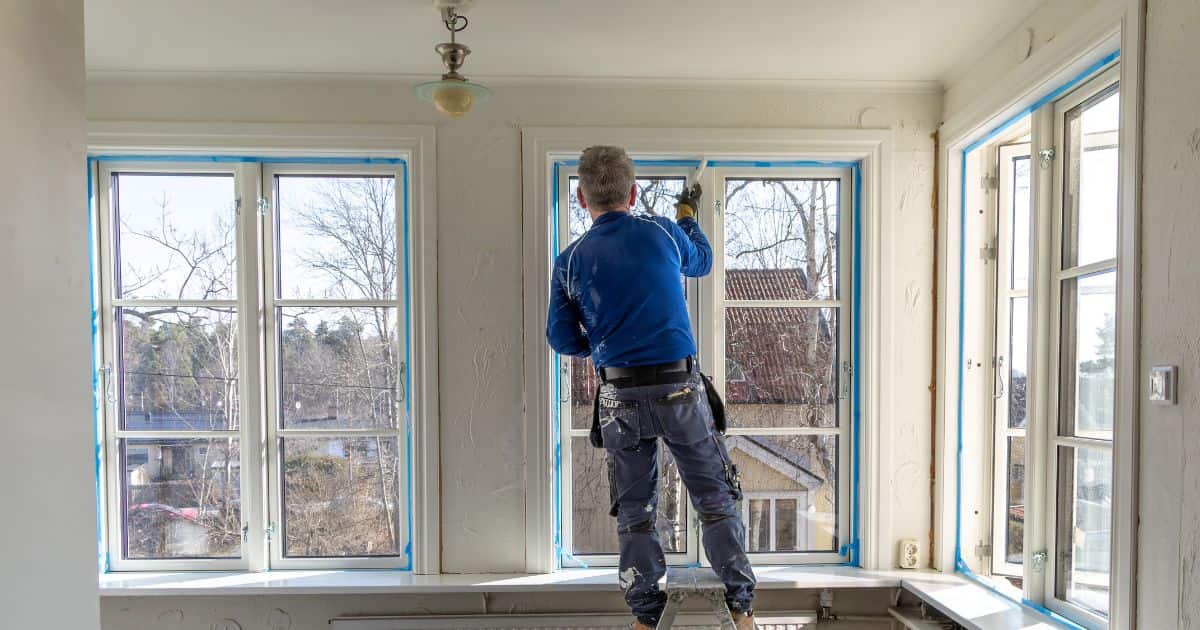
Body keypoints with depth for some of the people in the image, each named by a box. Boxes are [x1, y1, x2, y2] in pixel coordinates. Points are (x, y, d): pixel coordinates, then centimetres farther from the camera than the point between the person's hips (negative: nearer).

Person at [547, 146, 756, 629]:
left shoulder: (570, 261, 2)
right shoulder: (663, 233, 1)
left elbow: (561, 339, 3)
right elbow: (702, 264, 22)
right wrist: (688, 216, 38)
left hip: (619, 397, 1)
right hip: (681, 389, -1)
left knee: (634, 511, 13)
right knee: (716, 500, 11)